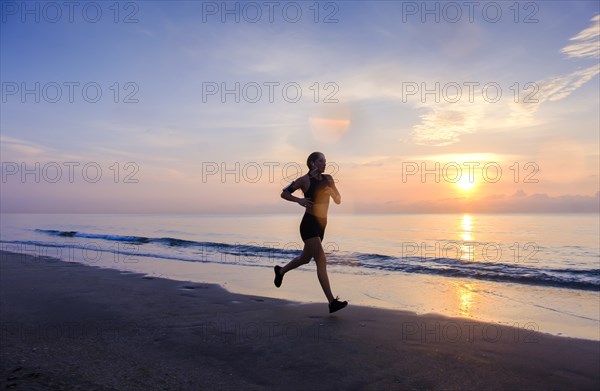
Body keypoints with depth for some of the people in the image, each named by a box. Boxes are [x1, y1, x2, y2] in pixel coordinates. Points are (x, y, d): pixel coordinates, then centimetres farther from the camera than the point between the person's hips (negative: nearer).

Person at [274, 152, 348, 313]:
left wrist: (332, 189, -9)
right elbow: (284, 193, -1)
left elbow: (338, 201, 11)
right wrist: (299, 200, -17)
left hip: (321, 224, 8)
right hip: (309, 224, -8)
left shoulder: (327, 179, 9)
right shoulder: (305, 180, -7)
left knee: (305, 258, 22)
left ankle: (280, 271, 48)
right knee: (321, 261, -14)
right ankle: (332, 302, -14)